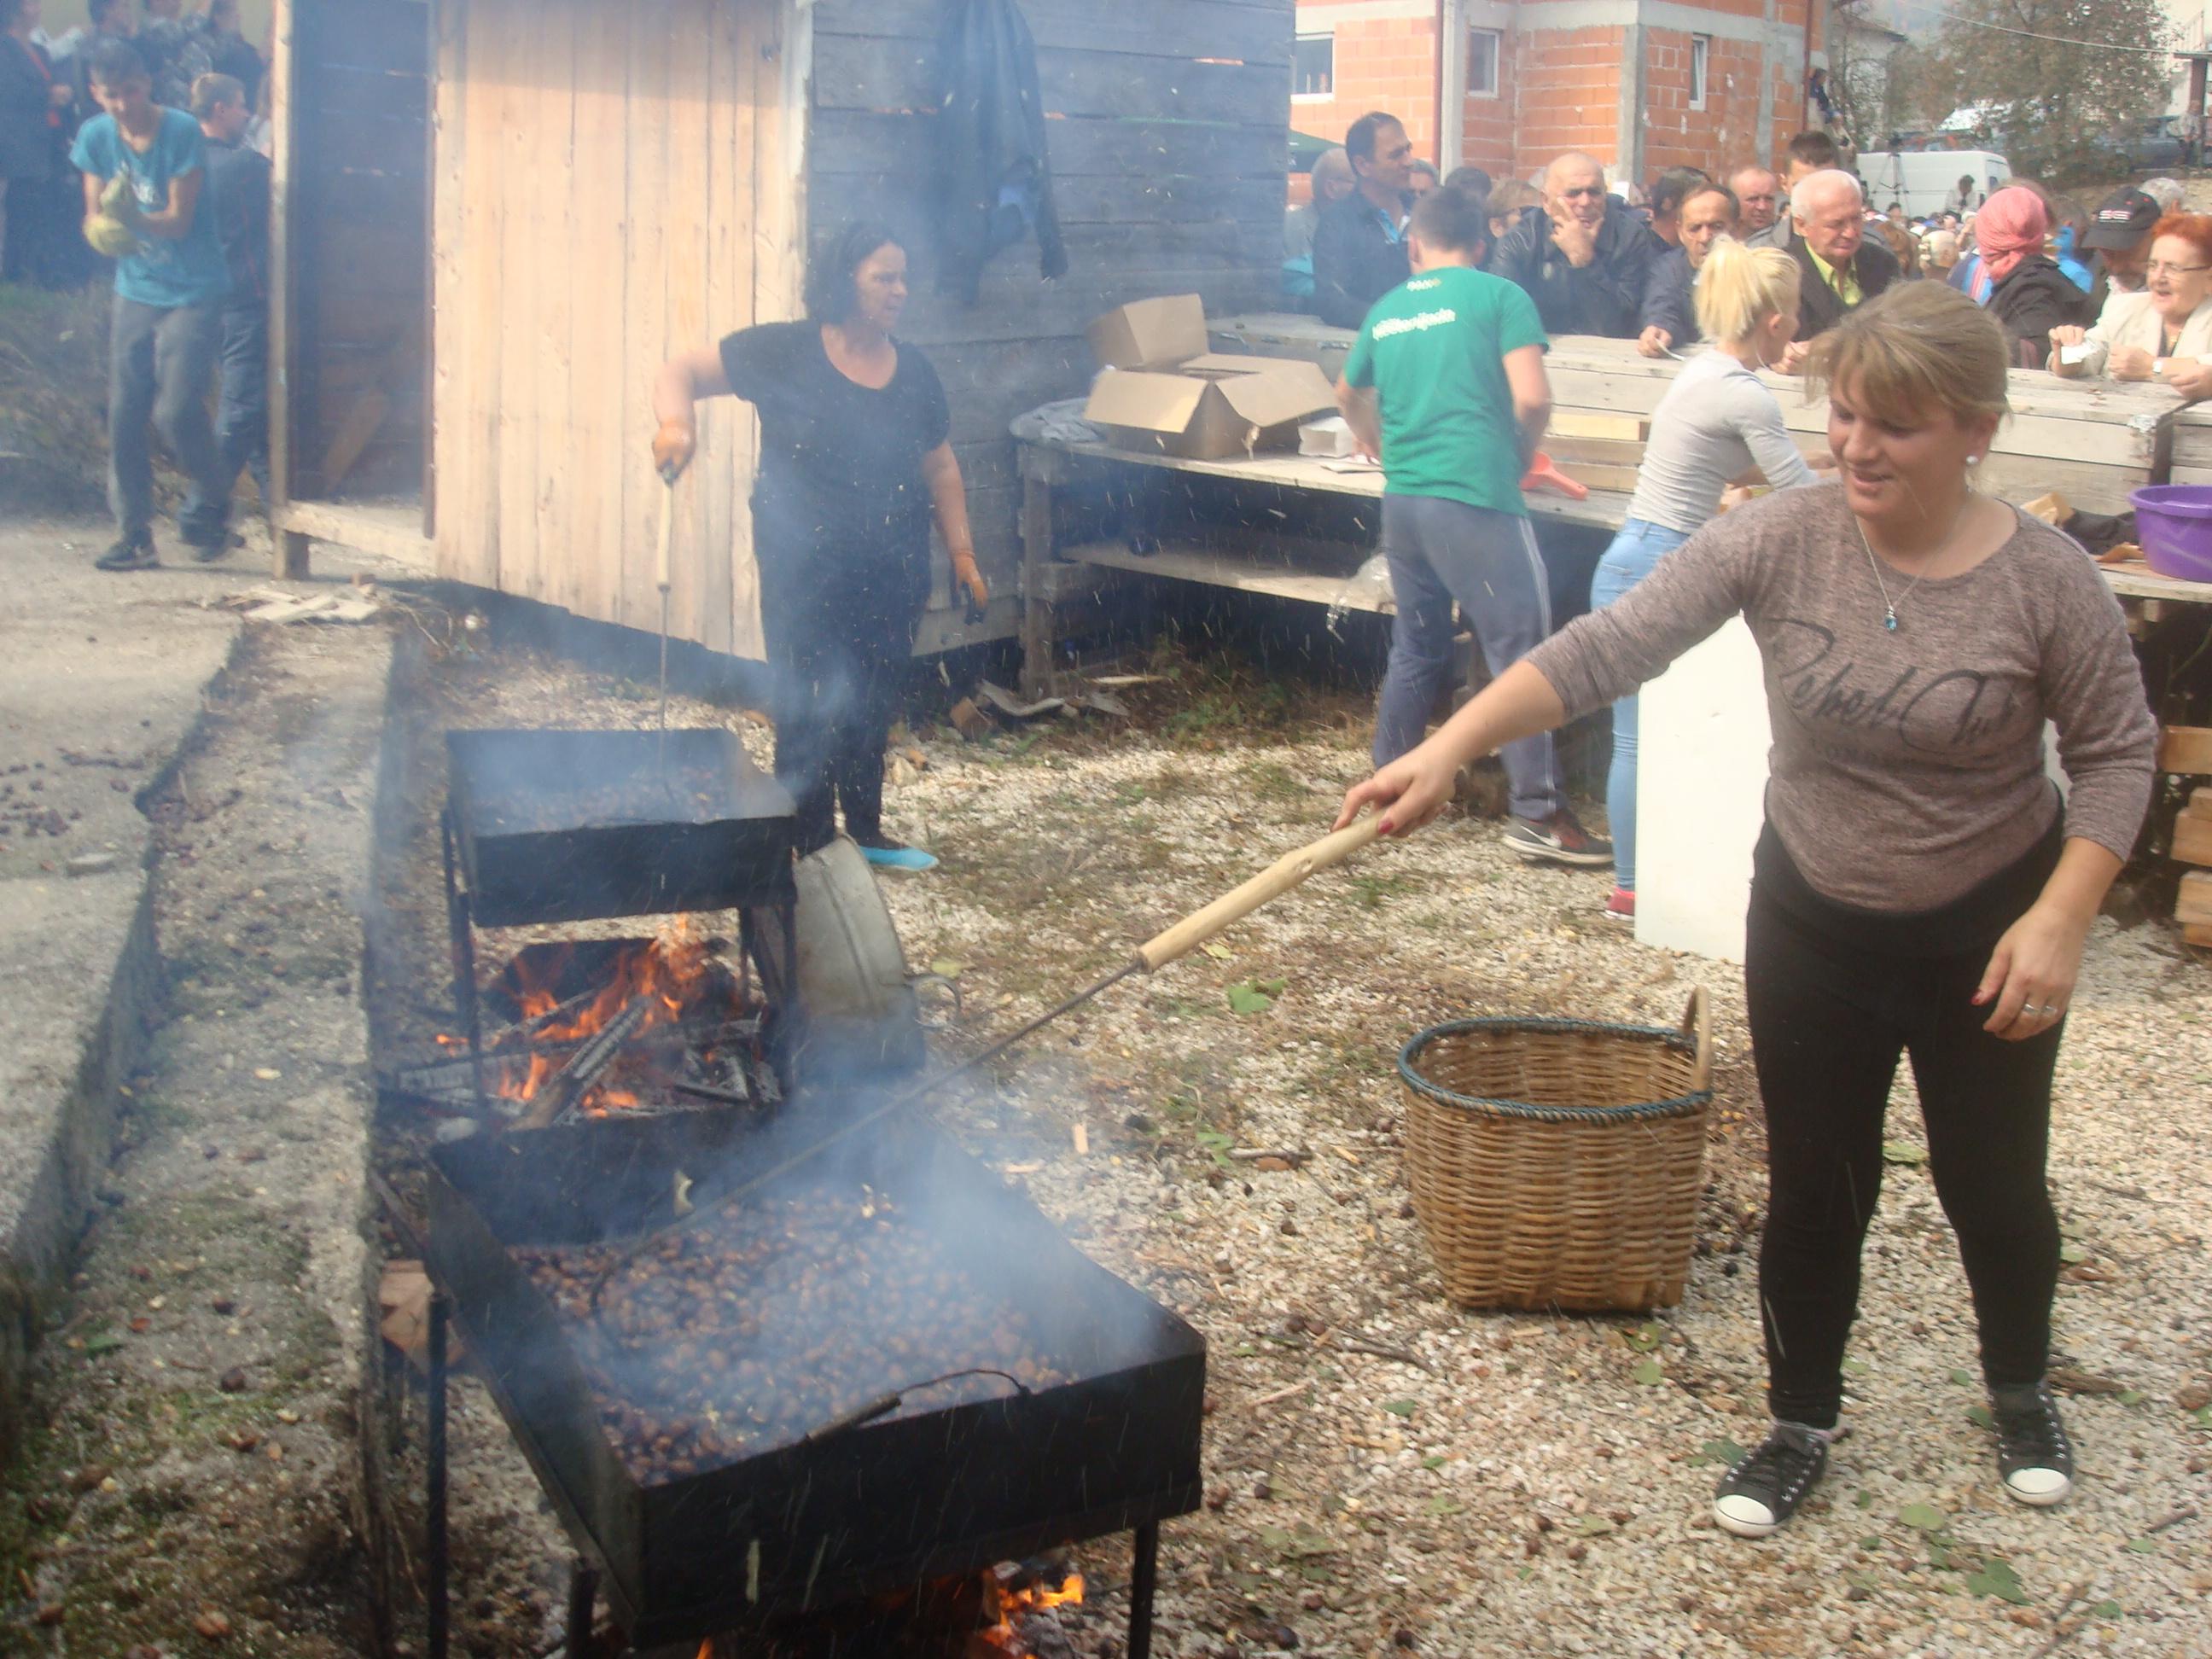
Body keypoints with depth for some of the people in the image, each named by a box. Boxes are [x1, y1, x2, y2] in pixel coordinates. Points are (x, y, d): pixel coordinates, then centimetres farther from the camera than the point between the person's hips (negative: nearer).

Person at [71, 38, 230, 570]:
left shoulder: (182, 132, -11)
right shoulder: (95, 136, 2)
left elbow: (179, 221, -13)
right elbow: (93, 216, 2)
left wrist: (134, 219, -33)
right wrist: (104, 231, -22)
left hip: (192, 293, -5)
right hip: (134, 292, 5)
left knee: (177, 409, -15)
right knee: (124, 415, 1)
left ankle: (212, 505, 10)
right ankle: (135, 535, 10)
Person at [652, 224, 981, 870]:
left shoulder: (913, 372, 5)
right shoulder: (784, 352, -8)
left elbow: (940, 467, 13)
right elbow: (683, 372, -6)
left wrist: (961, 551, 9)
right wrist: (676, 422, -26)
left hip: (892, 574, 4)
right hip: (805, 571, -4)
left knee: (872, 711, 15)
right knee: (809, 714, 0)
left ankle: (866, 833, 31)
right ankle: (812, 849, 13)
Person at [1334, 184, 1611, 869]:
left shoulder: (1387, 310, 16)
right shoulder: (1499, 296, -2)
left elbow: (1349, 395, 32)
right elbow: (1532, 398, -11)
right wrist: (1522, 459, 8)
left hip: (1403, 498, 7)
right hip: (1475, 498, -6)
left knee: (1417, 647, 20)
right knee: (1521, 651, -3)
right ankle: (1538, 812, -5)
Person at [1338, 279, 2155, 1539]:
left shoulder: (2047, 579, -18)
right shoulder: (1778, 543, -17)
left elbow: (2116, 753, -8)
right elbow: (1610, 647, -25)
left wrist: (2061, 918, -18)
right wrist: (1447, 749, -35)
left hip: (1988, 937, -1)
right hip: (1813, 924, 1)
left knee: (1994, 1183, 16)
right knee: (1815, 1191, 12)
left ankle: (2024, 1395, 45)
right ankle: (1802, 1423, 34)